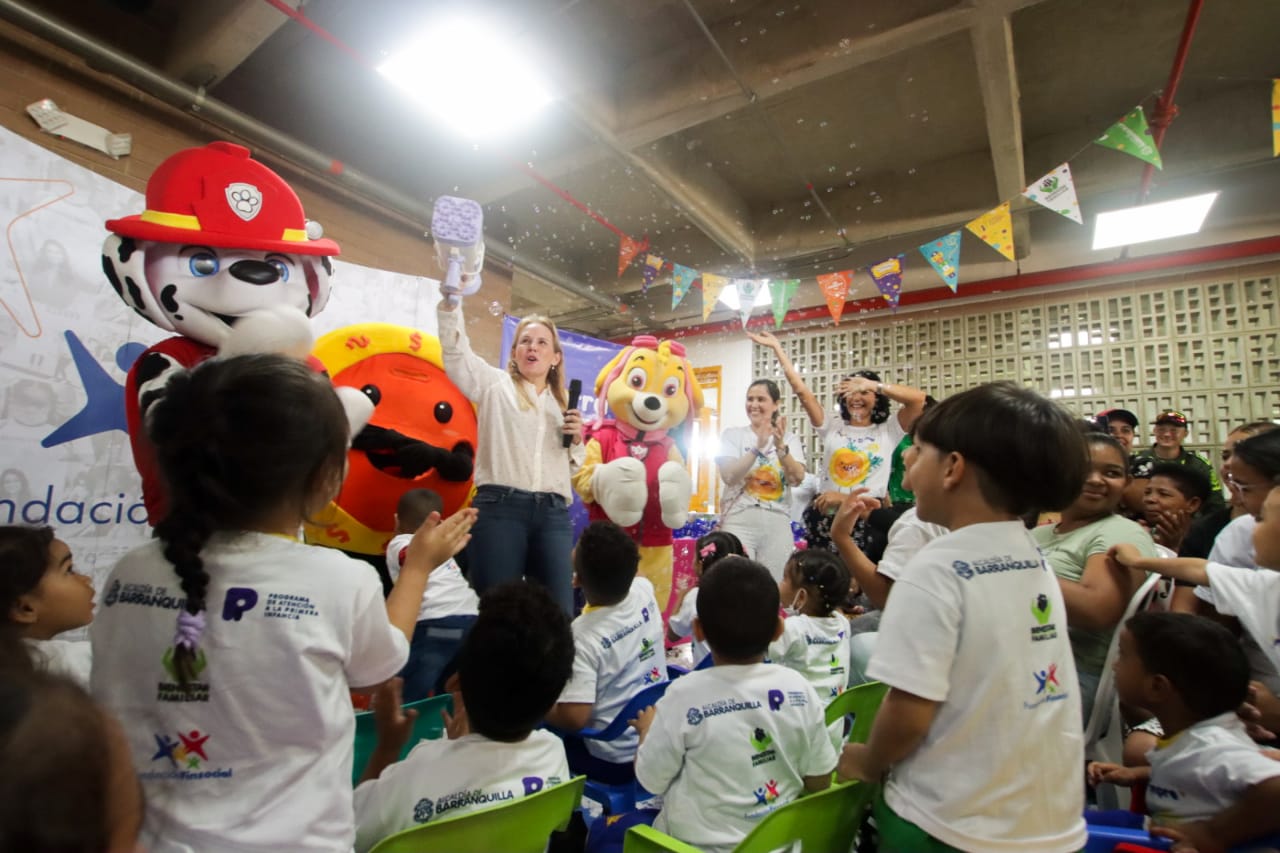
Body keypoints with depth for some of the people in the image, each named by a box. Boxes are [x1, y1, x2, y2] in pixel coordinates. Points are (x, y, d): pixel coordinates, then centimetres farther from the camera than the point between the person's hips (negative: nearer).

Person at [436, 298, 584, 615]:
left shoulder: (563, 404, 22)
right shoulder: (496, 385, 14)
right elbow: (455, 352, 0)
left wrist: (576, 440, 4)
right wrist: (451, 302, -12)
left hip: (553, 514, 3)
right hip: (499, 508, -3)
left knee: (559, 612, 0)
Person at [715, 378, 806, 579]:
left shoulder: (790, 439, 8)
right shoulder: (733, 434, 4)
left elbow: (797, 478, -7)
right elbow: (729, 476, -10)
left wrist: (780, 447, -21)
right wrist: (758, 447, -21)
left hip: (777, 523, 2)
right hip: (739, 521, -2)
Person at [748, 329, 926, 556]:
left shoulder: (888, 431, 6)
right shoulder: (831, 427, 10)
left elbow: (919, 399, -8)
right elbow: (801, 390, 5)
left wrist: (873, 384, -15)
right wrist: (778, 348, 2)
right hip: (825, 515, 2)